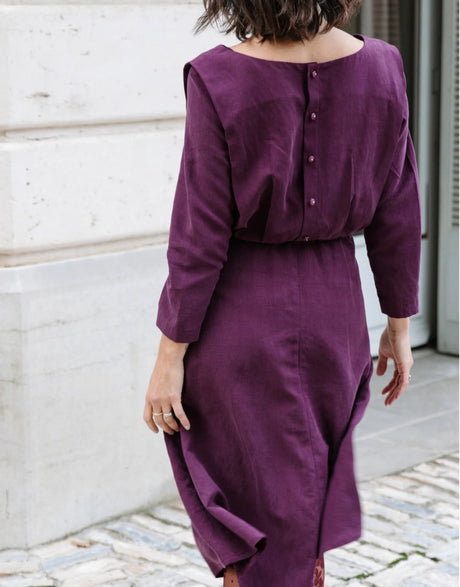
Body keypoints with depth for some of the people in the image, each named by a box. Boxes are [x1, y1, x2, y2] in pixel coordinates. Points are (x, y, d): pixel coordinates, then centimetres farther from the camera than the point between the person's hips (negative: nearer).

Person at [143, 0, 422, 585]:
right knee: (301, 499, 26)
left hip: (237, 316, -3)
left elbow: (200, 235, -16)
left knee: (258, 526, 12)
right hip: (333, 311, 4)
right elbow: (396, 216, -1)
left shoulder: (219, 82, -18)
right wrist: (399, 327, 10)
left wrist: (170, 356, -7)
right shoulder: (380, 68, -7)